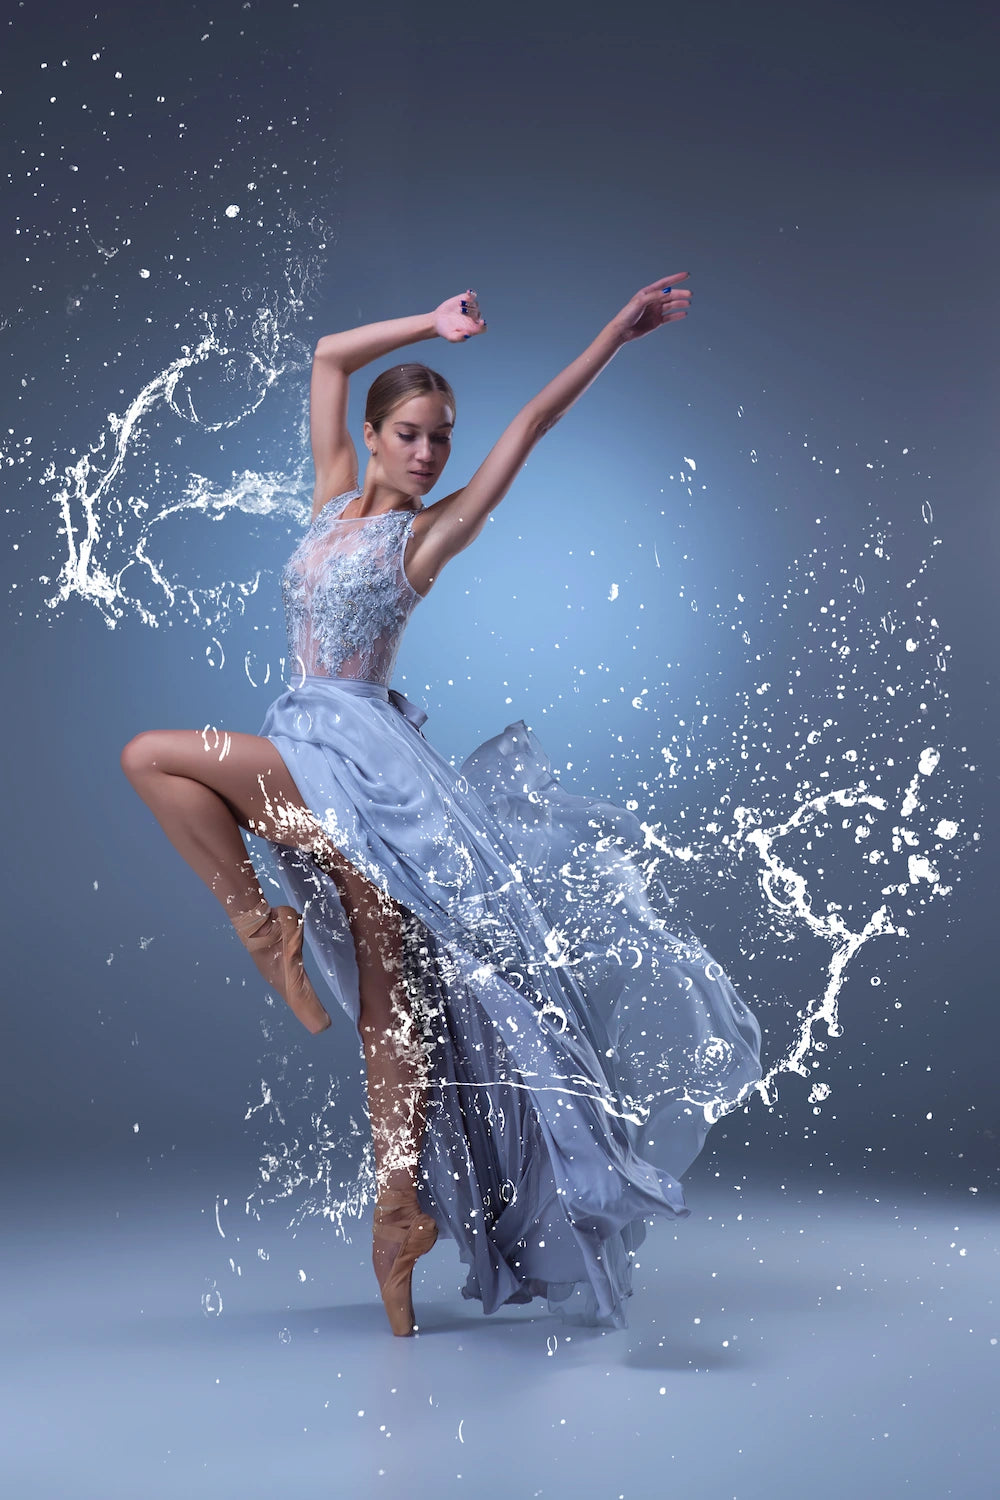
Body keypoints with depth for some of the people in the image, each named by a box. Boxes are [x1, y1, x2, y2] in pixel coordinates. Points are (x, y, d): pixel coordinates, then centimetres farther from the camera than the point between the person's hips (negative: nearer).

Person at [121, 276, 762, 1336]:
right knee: (387, 995, 4)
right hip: (313, 763, 6)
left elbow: (533, 424, -3)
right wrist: (430, 327, 14)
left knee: (151, 754, -15)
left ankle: (261, 921, -7)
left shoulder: (427, 532, 0)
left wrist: (617, 334, -4)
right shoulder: (335, 498, 14)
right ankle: (401, 1210, 8)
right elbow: (328, 357, 18)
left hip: (354, 752, -5)